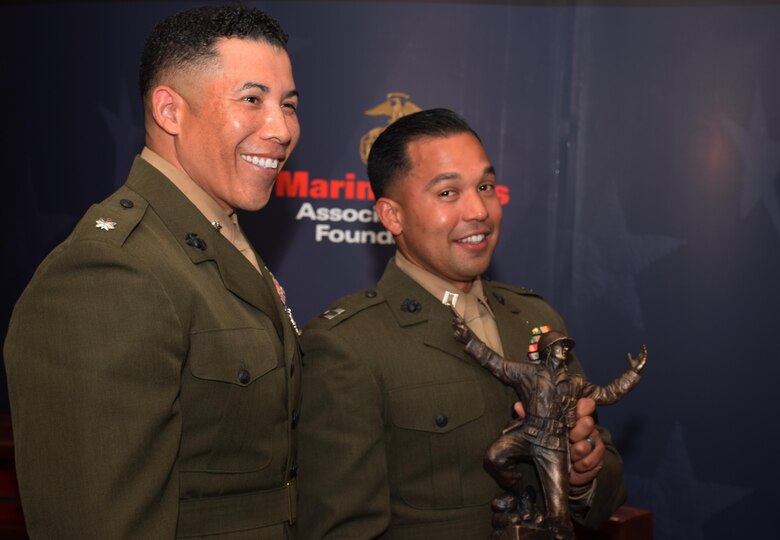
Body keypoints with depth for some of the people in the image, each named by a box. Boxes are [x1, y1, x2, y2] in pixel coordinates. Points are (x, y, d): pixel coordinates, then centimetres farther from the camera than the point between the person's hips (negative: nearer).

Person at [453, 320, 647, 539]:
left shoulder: (576, 383, 15)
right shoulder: (528, 373, 4)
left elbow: (606, 394, 21)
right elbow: (496, 363, -2)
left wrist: (632, 372, 17)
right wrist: (469, 339, -11)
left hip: (553, 445, 1)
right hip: (526, 434, -1)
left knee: (558, 510, -5)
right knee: (494, 457, -31)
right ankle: (521, 496, -1)